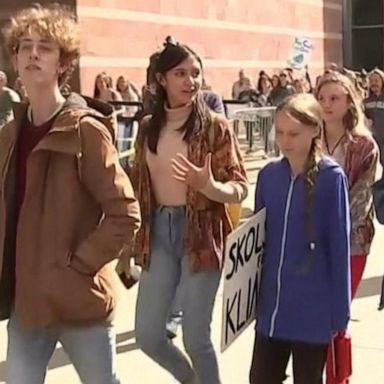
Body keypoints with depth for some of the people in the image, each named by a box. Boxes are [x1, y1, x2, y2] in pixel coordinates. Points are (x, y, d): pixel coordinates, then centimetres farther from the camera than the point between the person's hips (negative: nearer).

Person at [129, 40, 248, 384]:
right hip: (159, 234, 4)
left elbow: (240, 188, -9)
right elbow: (138, 186, 13)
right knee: (147, 335, 8)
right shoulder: (148, 127, 5)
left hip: (200, 235, -4)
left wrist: (209, 186, -29)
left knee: (196, 337, 0)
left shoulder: (215, 126, -7)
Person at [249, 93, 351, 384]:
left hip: (313, 309, -4)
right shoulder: (269, 175, 2)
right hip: (271, 305, 4)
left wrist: (340, 310, -9)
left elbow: (339, 245, -10)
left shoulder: (331, 177, -12)